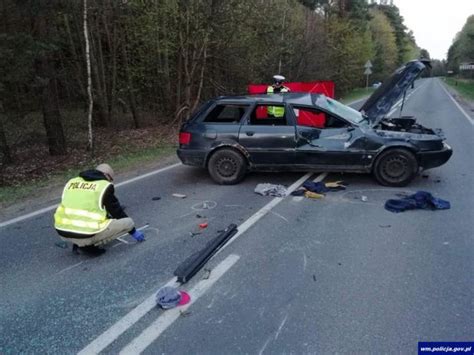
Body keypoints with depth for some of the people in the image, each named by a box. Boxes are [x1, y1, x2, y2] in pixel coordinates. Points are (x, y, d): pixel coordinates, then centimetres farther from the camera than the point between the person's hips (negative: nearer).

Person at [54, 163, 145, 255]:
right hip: (86, 235, -6)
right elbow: (117, 211, 9)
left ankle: (79, 243, 14)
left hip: (63, 232, 7)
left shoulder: (72, 182, 17)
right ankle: (89, 245, 0)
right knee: (129, 222, 6)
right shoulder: (105, 186, 2)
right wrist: (134, 232, 22)